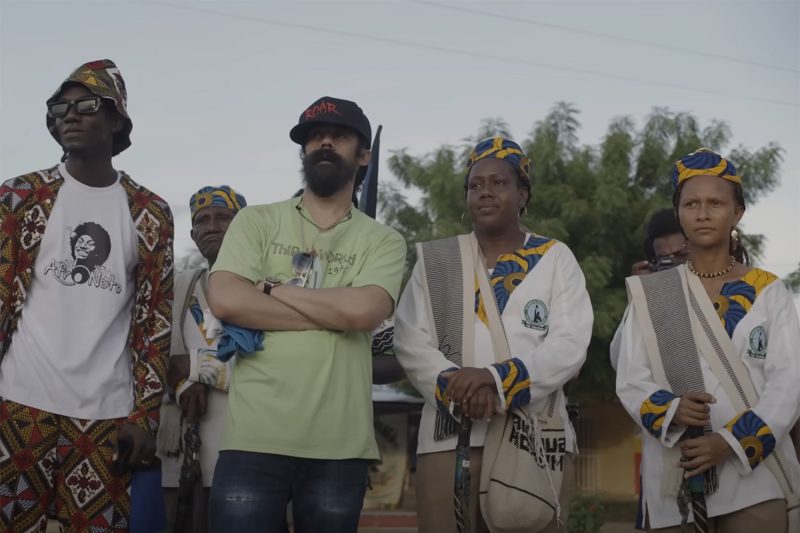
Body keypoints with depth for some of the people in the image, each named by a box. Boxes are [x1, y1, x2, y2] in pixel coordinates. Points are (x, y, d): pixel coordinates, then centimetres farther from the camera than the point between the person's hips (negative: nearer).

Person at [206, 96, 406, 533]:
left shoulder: (383, 242, 8)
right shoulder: (256, 222, 8)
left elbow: (362, 311, -12)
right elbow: (225, 301, -9)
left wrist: (272, 289, -4)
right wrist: (333, 312, -8)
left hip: (339, 446, 1)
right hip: (254, 439, 0)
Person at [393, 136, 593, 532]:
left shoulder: (556, 258, 8)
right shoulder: (435, 261, 12)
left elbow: (570, 345, -4)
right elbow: (411, 342, 3)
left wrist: (495, 377, -17)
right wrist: (453, 386, -16)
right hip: (449, 436, 1)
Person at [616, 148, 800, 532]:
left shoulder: (769, 292, 4)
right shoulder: (650, 295, 6)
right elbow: (630, 381, 2)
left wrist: (731, 442, -17)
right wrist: (670, 409, -18)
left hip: (754, 473, -1)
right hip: (672, 476, 1)